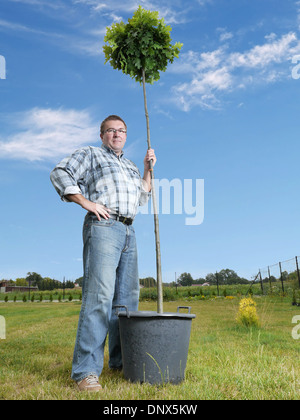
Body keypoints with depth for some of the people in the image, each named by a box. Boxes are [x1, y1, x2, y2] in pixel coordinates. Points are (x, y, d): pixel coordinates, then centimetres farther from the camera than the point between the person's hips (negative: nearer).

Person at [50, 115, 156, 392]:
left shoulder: (130, 166, 30)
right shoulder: (90, 154, 12)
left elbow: (142, 198, 25)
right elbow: (60, 173, 0)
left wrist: (148, 169, 17)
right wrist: (87, 203, -9)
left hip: (128, 232, 7)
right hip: (102, 226, -7)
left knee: (127, 295, 5)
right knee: (99, 294, -17)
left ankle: (121, 360, 14)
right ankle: (86, 371, -16)